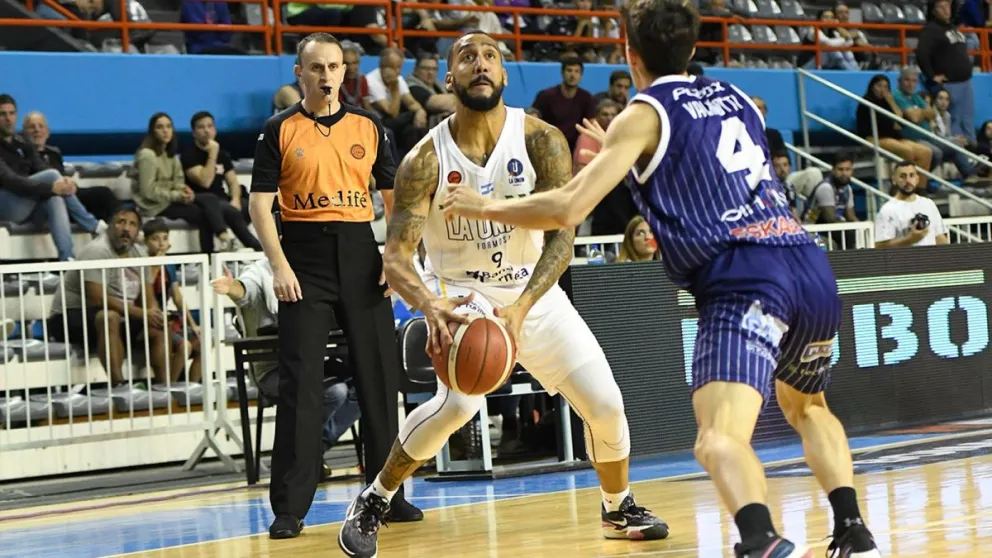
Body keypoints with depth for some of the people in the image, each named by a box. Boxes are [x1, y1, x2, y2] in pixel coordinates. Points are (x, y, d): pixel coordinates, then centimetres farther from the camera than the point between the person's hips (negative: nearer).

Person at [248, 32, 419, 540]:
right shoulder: (280, 130, 1)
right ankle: (290, 507, -2)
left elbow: (394, 197, 12)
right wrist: (279, 266, -13)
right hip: (305, 256, -3)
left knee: (379, 378, 4)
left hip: (361, 254, 3)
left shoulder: (368, 127, 9)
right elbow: (260, 203, -2)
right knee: (299, 383, -5)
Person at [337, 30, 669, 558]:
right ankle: (371, 503, -9)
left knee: (605, 403, -2)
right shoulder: (427, 159, -20)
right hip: (461, 292, -3)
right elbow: (395, 256, -24)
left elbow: (561, 237, -22)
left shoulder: (541, 140, -17)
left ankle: (619, 508, 26)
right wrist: (431, 307, -45)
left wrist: (521, 308, -38)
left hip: (534, 291, 3)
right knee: (459, 401, -28)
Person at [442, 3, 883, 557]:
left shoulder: (644, 115, 6)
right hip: (813, 268, 7)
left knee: (720, 439, -19)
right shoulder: (737, 98, 24)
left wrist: (485, 207, 14)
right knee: (807, 406, 32)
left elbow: (569, 208, -2)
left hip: (744, 280, -6)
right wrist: (624, 156, 54)